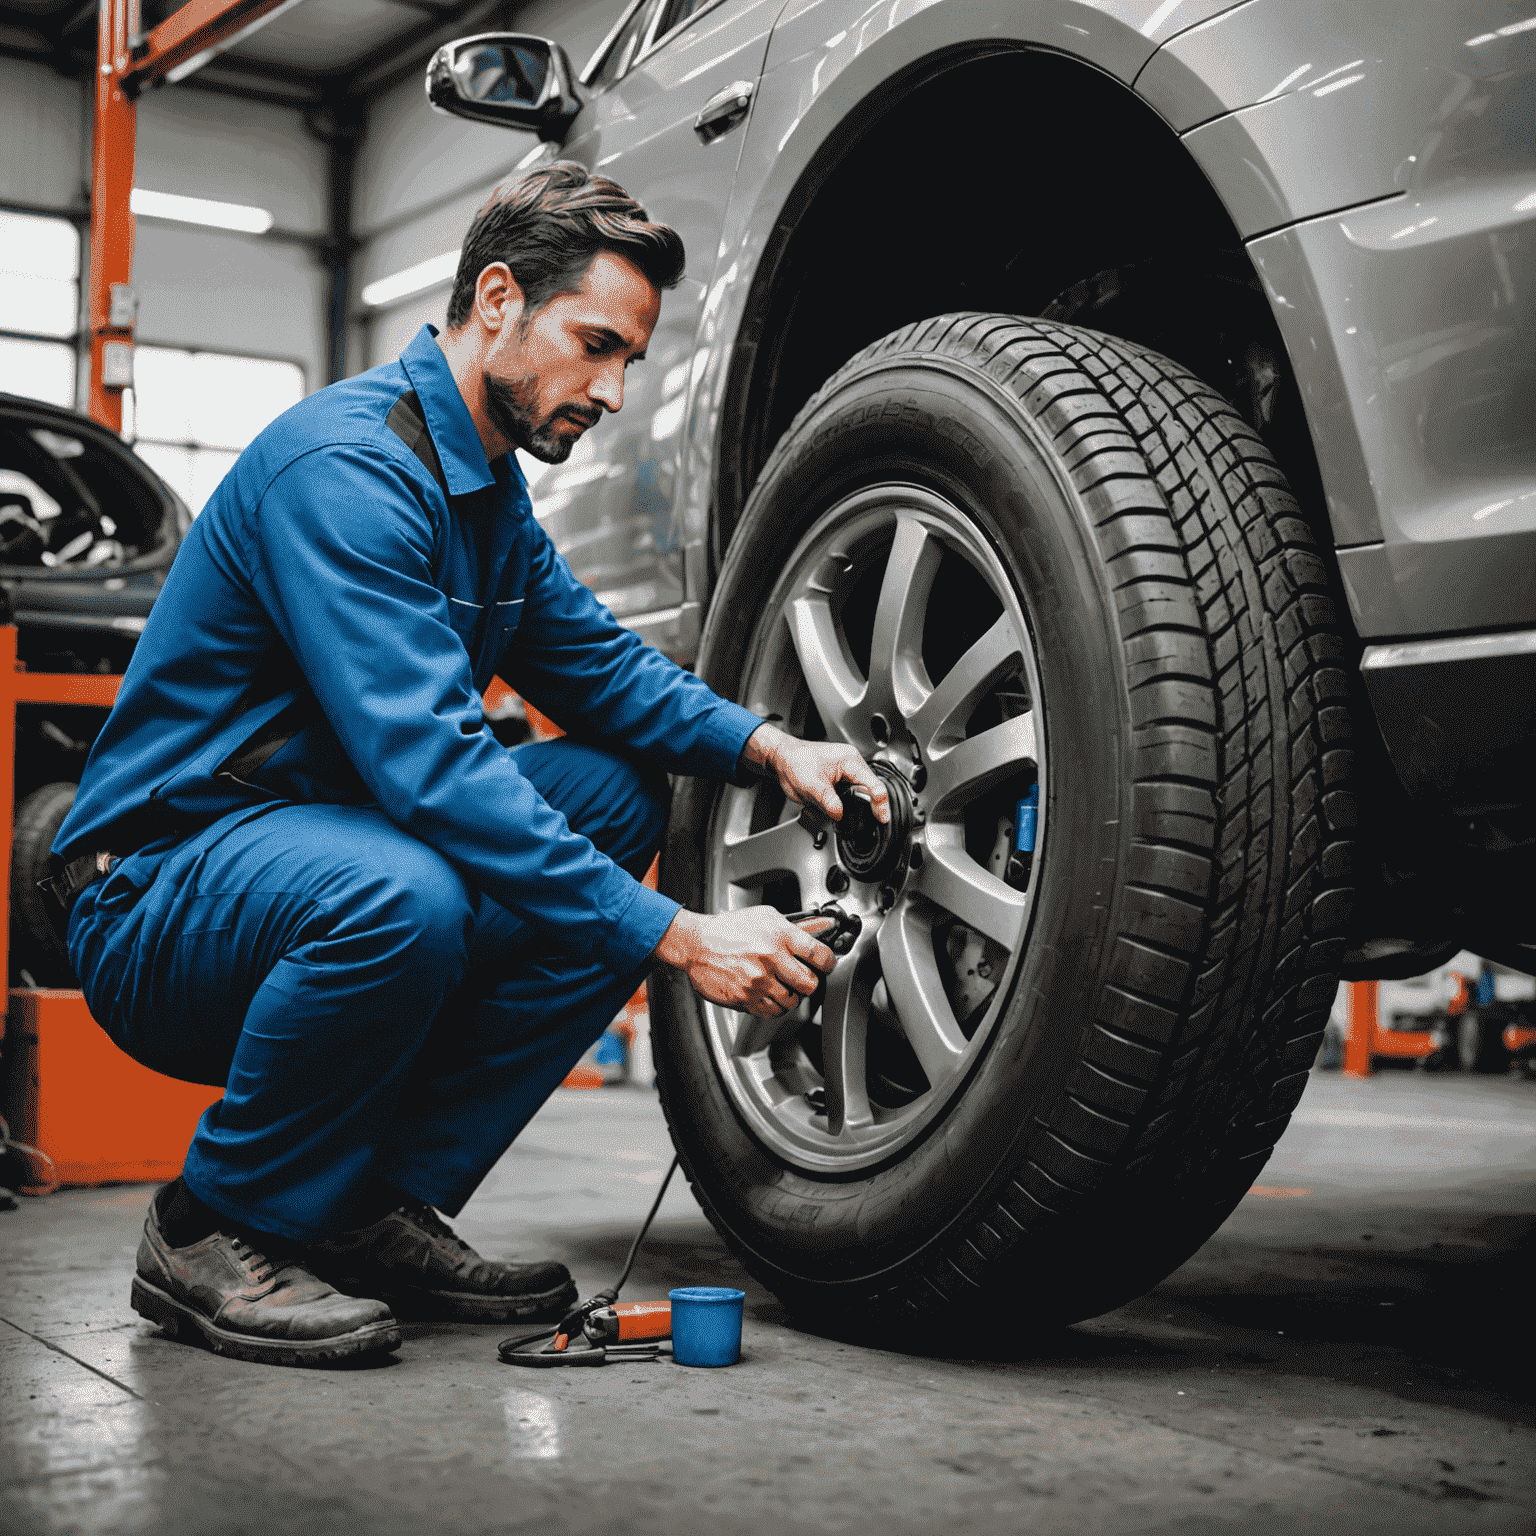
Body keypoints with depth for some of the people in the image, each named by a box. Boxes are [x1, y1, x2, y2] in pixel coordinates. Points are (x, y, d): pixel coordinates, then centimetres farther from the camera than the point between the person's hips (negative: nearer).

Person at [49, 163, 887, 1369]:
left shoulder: (487, 479, 10)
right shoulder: (346, 464, -22)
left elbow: (602, 662, 16)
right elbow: (430, 763, -31)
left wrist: (769, 747, -4)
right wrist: (676, 938, -31)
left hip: (317, 833, 10)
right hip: (159, 894, -9)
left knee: (619, 788, -4)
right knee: (403, 895, -38)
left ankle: (385, 1201, -3)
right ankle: (215, 1227, -10)